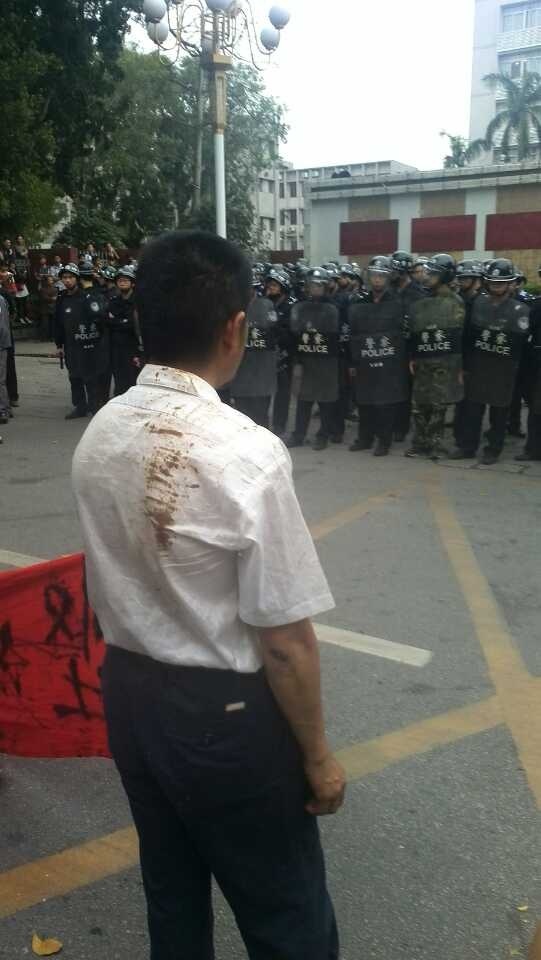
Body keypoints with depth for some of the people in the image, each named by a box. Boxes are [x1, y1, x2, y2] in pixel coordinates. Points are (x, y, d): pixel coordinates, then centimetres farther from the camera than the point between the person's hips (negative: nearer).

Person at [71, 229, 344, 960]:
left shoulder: (99, 436, -7)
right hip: (226, 712, -6)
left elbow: (110, 584, 6)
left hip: (128, 692, 6)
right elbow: (285, 639, -21)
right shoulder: (247, 452, -26)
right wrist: (317, 755, -7)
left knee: (171, 892, 28)